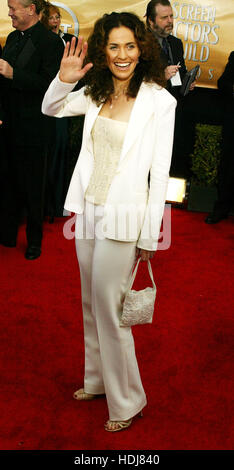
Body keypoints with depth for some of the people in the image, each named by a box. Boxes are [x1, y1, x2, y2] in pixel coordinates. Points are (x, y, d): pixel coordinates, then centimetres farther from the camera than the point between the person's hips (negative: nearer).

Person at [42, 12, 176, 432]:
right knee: (91, 304, 19)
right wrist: (63, 80, -4)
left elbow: (160, 172, -11)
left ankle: (126, 402, 23)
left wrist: (149, 236, -10)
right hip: (87, 209, 6)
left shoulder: (159, 100, -12)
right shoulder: (96, 92, 4)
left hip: (123, 217, -6)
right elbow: (50, 110, 18)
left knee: (109, 310, 1)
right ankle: (97, 380, 40)